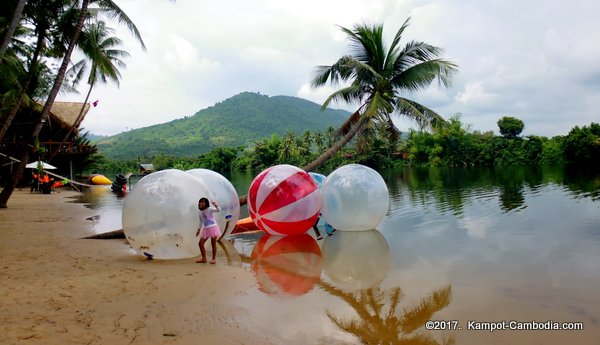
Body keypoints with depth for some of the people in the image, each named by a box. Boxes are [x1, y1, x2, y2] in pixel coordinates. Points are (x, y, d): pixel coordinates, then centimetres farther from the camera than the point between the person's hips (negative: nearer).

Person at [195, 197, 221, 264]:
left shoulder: (209, 209, -11)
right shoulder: (199, 212, 8)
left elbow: (218, 210, -26)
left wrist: (216, 205, -45)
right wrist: (199, 229, 20)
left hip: (213, 228, -6)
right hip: (206, 229, 6)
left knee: (213, 244, 0)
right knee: (200, 243, 4)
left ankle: (214, 258, 13)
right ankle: (204, 258, 18)